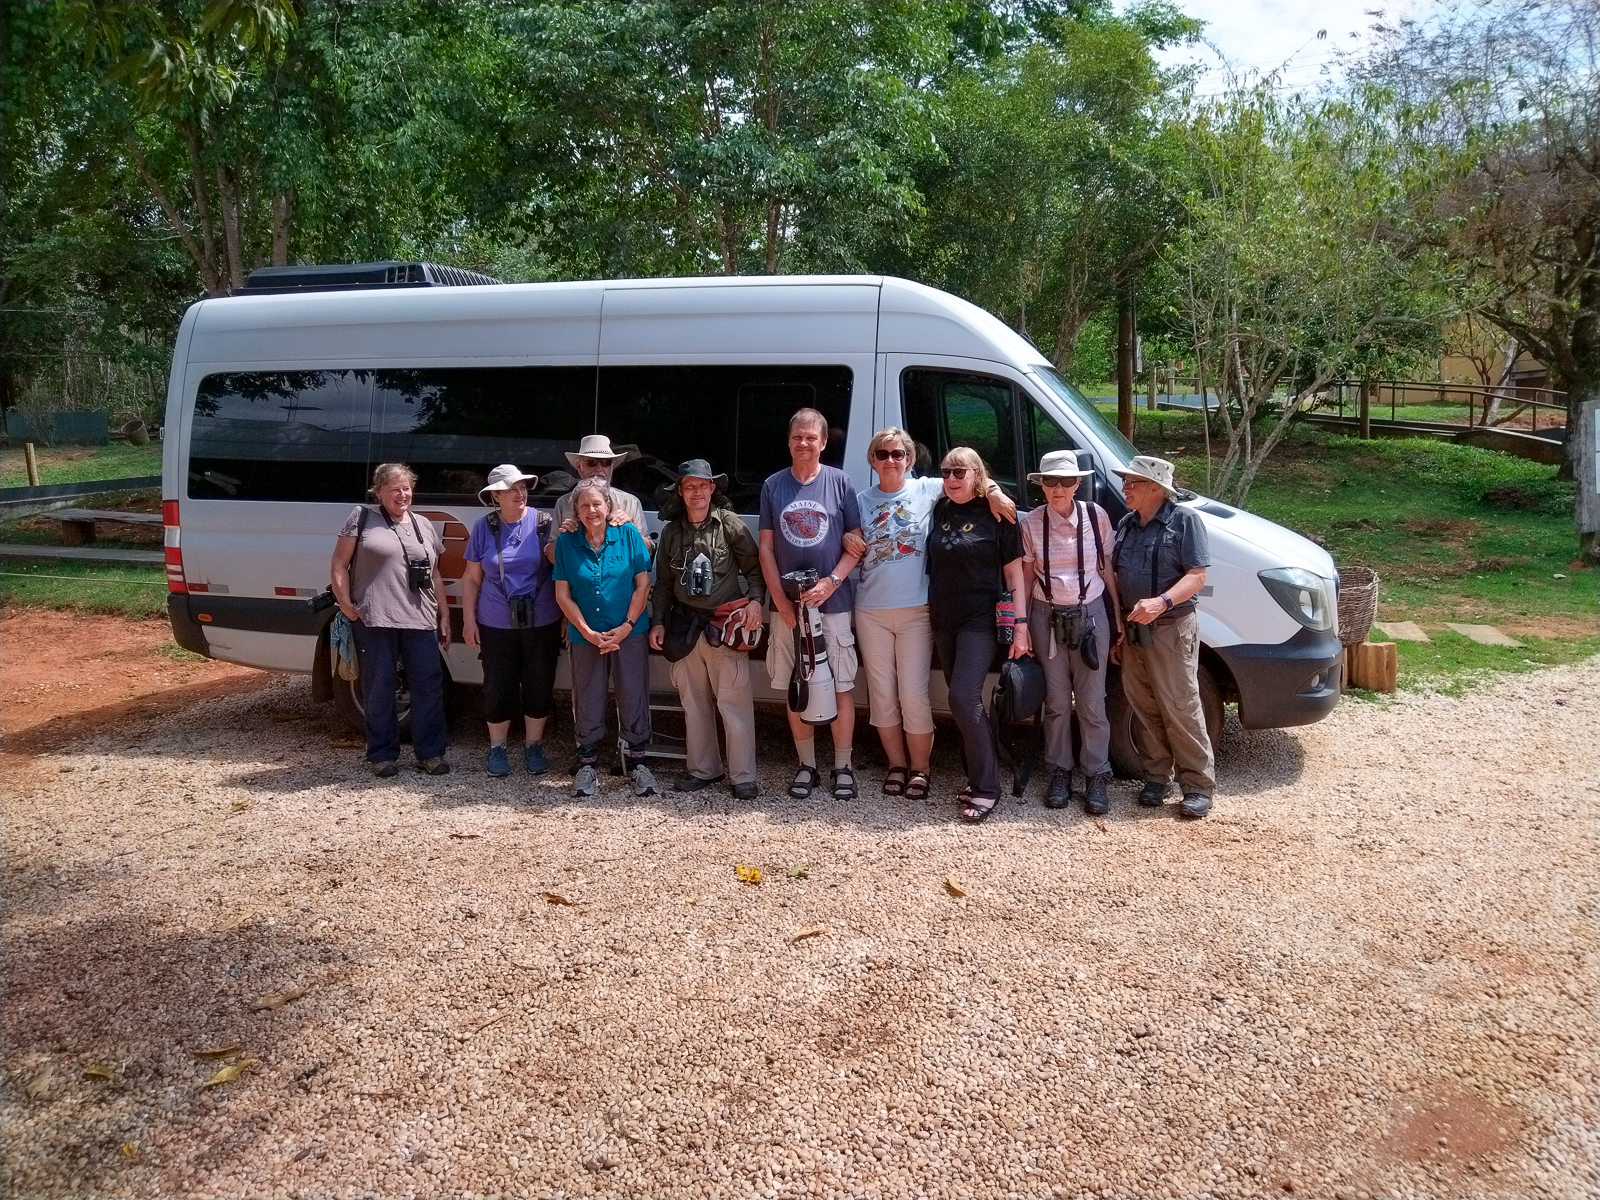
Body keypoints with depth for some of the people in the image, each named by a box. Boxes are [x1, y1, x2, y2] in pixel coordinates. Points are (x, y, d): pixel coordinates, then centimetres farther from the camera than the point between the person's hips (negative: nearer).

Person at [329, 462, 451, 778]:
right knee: (379, 688, 3)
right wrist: (346, 604, -8)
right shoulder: (362, 518, 4)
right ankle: (382, 755, 14)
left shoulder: (424, 525, 17)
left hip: (421, 621, 4)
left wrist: (444, 615, 15)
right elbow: (338, 565, 2)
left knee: (429, 684, 2)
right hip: (374, 621, -3)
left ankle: (430, 753, 11)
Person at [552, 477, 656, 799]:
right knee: (587, 702, 8)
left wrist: (626, 627, -10)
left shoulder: (628, 535, -2)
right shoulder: (566, 543, 0)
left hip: (629, 634, -1)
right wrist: (589, 633, -8)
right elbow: (563, 594, 0)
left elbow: (643, 585, -2)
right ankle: (587, 765, 23)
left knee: (634, 698, 4)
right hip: (585, 637, 1)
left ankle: (636, 762, 19)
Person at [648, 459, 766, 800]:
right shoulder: (672, 531, 11)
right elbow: (663, 582, 16)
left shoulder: (729, 524, -2)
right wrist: (658, 621, 10)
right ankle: (702, 769, 24)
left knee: (734, 702, -5)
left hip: (725, 626, -4)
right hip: (686, 625, 5)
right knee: (694, 702, 11)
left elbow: (754, 566, 0)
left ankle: (744, 776, 2)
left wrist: (755, 600, -15)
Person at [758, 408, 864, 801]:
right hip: (787, 606, 2)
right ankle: (807, 765, 20)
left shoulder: (839, 482, 1)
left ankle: (842, 766, 12)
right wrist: (780, 600, -3)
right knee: (795, 689, 8)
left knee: (840, 687, 0)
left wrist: (830, 583, -12)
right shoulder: (773, 485, 6)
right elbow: (766, 548, 6)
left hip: (833, 603, -2)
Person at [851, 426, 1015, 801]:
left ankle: (919, 769, 14)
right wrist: (847, 540, -6)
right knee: (882, 694, 8)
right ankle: (897, 764, 23)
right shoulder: (862, 501, 8)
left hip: (916, 609, -3)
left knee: (913, 695, -2)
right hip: (870, 611, 3)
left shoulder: (925, 490, 1)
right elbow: (852, 544, 17)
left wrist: (994, 492, -20)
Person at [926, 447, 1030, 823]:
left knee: (964, 698, -15)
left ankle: (986, 788, -7)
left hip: (981, 620, -5)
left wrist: (1021, 625, -11)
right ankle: (979, 774, 23)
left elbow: (1014, 572, -5)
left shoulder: (996, 514, -5)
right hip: (944, 621, 6)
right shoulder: (939, 511, 7)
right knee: (962, 702, 10)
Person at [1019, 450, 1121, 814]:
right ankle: (1060, 771, 22)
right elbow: (1026, 576, 1)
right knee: (1057, 700, 9)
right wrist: (1021, 624, -2)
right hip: (1047, 617, 1)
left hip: (1090, 615, 0)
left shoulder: (1096, 516, -3)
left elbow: (1107, 568, 3)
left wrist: (1119, 615, 3)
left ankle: (1097, 775, 15)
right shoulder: (1031, 523, -4)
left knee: (1091, 701, 4)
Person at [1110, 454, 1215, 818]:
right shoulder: (1126, 525, 14)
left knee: (1180, 708, -6)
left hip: (1171, 629, -6)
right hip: (1133, 630, 6)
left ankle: (1198, 785, 2)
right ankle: (1155, 777, 19)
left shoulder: (1184, 521, -6)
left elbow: (1197, 576, -12)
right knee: (1143, 707, 9)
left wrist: (1162, 602, -28)